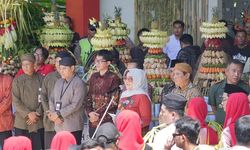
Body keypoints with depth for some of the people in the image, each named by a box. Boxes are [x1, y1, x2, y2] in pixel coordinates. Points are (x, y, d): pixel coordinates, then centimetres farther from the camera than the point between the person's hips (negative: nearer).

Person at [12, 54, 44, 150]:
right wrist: (28, 114, -11)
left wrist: (38, 113, -9)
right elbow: (15, 101, -2)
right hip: (21, 122, 0)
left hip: (38, 122, 0)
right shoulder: (17, 81, 4)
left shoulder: (41, 79, 4)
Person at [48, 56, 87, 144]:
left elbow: (75, 105, -16)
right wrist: (53, 113, -3)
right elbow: (52, 99, 16)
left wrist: (59, 114, -15)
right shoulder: (58, 82, 16)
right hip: (59, 127, 7)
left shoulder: (79, 84, -8)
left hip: (73, 128, -6)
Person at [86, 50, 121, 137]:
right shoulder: (93, 77, 12)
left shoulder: (113, 78, -6)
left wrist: (98, 114, -10)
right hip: (93, 121, 5)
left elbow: (114, 102, -9)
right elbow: (89, 98, 13)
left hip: (107, 120, -5)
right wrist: (90, 112, -4)